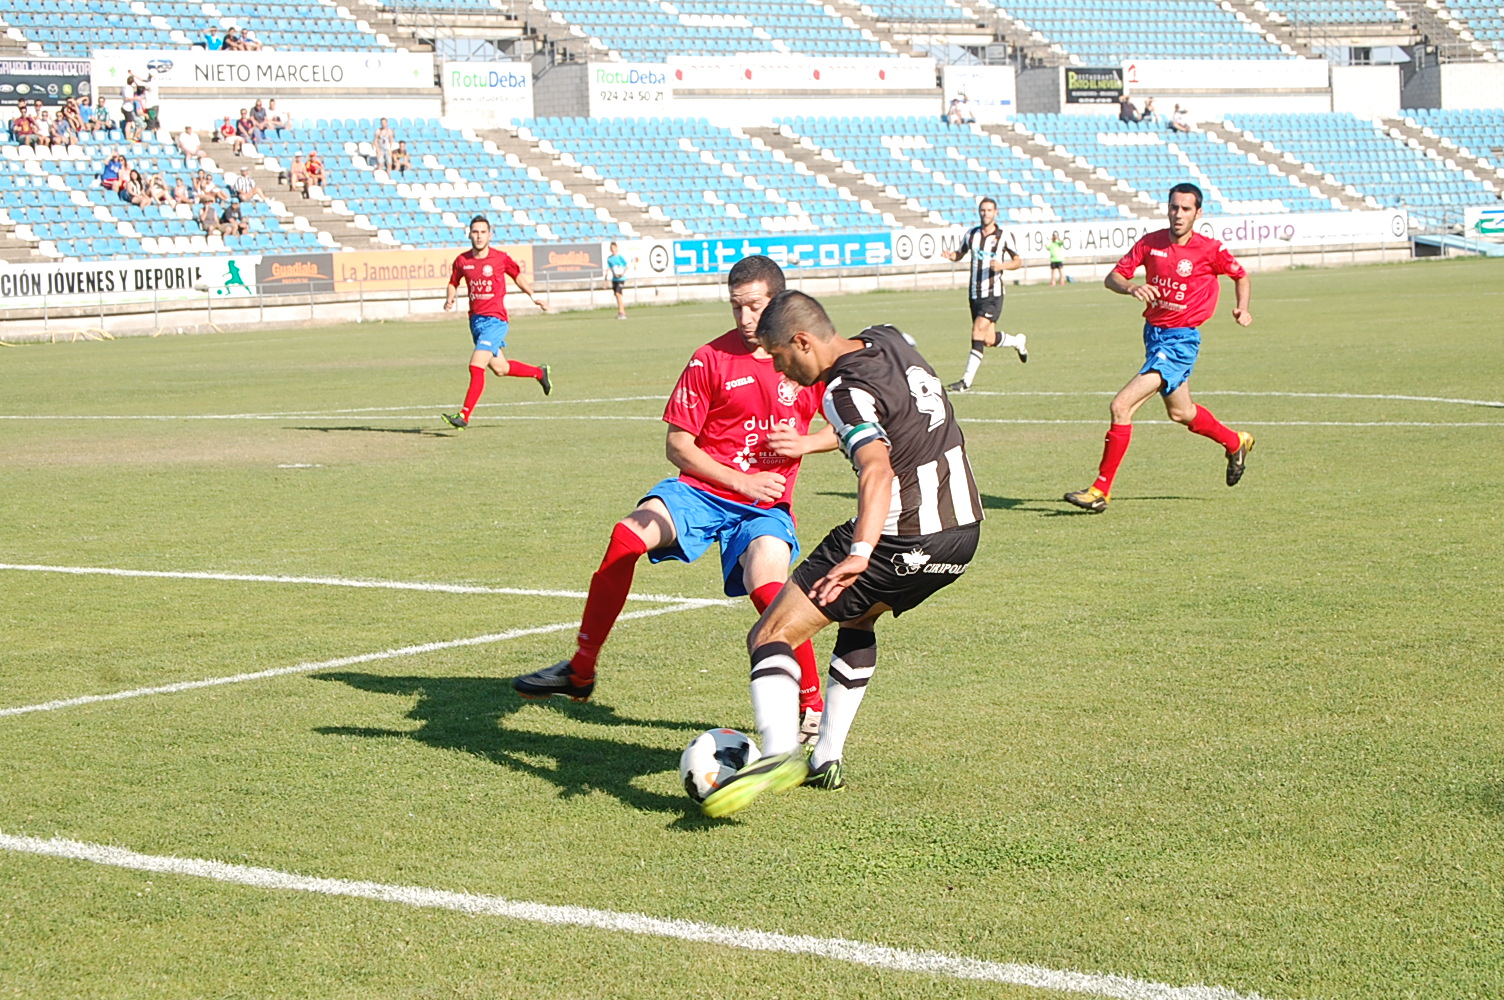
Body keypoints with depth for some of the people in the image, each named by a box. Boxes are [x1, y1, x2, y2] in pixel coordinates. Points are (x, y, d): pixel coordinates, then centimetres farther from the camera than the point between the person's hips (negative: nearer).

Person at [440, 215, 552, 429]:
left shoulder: (501, 259, -7)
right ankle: (539, 373, 42)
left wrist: (533, 295, 13)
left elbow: (517, 275, 12)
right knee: (500, 368, 16)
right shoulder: (462, 260, 1)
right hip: (475, 320, 5)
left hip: (495, 320, -5)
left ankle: (464, 415, -15)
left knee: (476, 366, -18)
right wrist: (450, 299, -4)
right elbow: (454, 282, 16)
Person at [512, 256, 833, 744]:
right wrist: (742, 481, -12)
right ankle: (580, 670, -15)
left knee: (766, 585, -30)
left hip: (765, 505, -1)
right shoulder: (711, 360, -3)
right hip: (701, 489, 1)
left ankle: (812, 704, -8)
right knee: (628, 534, -27)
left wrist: (804, 443, -8)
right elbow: (678, 445, -2)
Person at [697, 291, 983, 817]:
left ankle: (779, 752, -30)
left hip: (902, 542, -9)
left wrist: (861, 553, -47)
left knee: (770, 636, -8)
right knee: (858, 619, 33)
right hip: (964, 532, 9)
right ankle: (826, 759, 29)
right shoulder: (890, 340, 8)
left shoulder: (847, 392, -18)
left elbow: (878, 469, -35)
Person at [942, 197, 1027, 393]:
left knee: (979, 331, -17)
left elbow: (1018, 261, 0)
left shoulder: (1002, 237, -4)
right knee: (989, 340, 7)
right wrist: (951, 255, -5)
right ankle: (1018, 341, 39)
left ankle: (967, 380, -15)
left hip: (993, 294, -5)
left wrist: (1002, 265, -21)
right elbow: (960, 253, 19)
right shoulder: (971, 234, 7)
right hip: (974, 294, 5)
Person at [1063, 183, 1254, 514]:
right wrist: (1131, 287, -24)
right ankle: (1236, 443, 52)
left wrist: (1242, 308, -7)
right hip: (1153, 334, 7)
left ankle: (1101, 490, -10)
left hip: (1180, 340, -7)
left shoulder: (1210, 250, -10)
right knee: (1181, 412, 25)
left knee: (1121, 406, -18)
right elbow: (1112, 278, -3)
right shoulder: (1151, 242, 0)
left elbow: (1241, 276, 8)